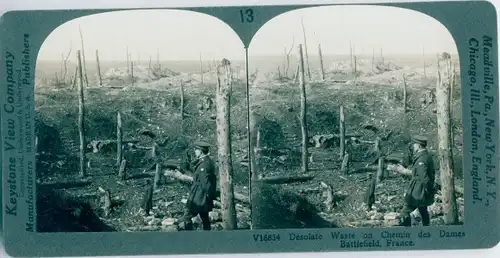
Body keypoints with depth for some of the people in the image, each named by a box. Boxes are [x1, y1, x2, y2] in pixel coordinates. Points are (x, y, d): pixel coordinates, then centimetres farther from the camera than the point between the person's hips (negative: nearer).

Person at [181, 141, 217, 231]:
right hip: (204, 197, 10)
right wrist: (197, 159, 2)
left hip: (199, 197, -10)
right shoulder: (208, 161, 10)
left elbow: (205, 182, -22)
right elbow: (192, 167, 18)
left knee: (187, 217, -4)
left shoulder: (205, 164, -21)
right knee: (204, 218, 14)